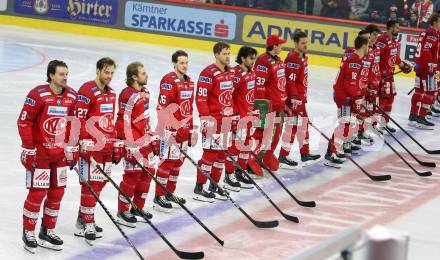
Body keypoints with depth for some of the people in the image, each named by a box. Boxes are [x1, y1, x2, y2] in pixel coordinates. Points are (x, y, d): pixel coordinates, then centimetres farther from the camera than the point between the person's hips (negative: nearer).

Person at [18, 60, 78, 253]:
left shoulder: (72, 96, 2)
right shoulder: (38, 94, -15)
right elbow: (24, 122, -13)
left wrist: (72, 148, 12)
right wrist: (28, 149, -13)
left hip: (60, 154, 6)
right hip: (39, 154, -6)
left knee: (57, 192, 9)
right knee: (37, 193, -5)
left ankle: (47, 231, 23)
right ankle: (28, 233, 10)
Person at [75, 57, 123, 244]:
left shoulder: (111, 93, 16)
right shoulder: (87, 90, -12)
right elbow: (79, 119, -16)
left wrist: (117, 144, 21)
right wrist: (85, 143, -20)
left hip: (107, 147, 9)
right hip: (91, 147, -9)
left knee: (101, 182, 11)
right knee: (91, 184, -9)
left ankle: (84, 218, 21)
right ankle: (87, 225, -6)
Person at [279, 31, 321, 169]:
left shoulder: (303, 57, 13)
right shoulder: (293, 58, -18)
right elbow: (290, 81, -23)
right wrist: (295, 98, -25)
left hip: (301, 97, 10)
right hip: (294, 98, -10)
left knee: (304, 124, 18)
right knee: (293, 126, -8)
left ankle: (305, 154, 29)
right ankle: (283, 157, -3)